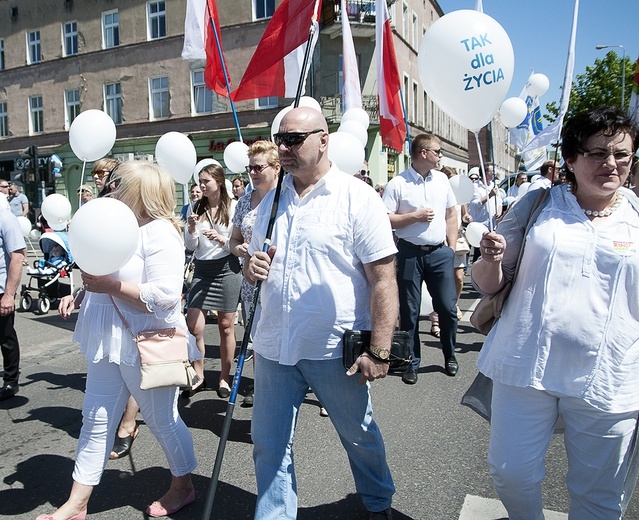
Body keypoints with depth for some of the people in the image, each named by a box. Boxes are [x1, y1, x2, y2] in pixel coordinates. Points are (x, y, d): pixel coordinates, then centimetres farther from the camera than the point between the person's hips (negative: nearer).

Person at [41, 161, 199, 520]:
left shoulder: (160, 232, -17)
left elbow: (164, 295, -28)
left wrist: (109, 285, -25)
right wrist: (81, 294, 8)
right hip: (110, 342, 9)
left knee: (162, 419, 8)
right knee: (97, 420, 15)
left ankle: (184, 487, 31)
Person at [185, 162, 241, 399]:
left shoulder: (233, 207, -4)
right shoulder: (195, 208, 6)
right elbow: (191, 247, 7)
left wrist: (221, 239, -22)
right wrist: (191, 228, -12)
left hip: (227, 268, -3)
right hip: (202, 270, 3)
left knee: (226, 326, 5)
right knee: (194, 326, -2)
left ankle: (224, 378, 22)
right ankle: (198, 377, 17)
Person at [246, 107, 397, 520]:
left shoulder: (357, 197, -9)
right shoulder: (271, 200, 9)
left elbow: (383, 279, -13)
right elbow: (255, 263, 20)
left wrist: (379, 351, -17)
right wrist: (252, 267, -5)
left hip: (335, 349, -4)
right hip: (274, 346, 5)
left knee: (360, 437, 17)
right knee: (269, 446, 12)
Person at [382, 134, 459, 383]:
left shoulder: (441, 179, 10)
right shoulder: (397, 184, -6)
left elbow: (451, 215, 15)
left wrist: (451, 249, 9)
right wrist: (415, 216, -14)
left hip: (439, 252, 4)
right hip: (410, 254, -3)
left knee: (448, 308, 6)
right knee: (409, 312, 6)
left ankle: (450, 355, 29)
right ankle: (412, 363, 21)